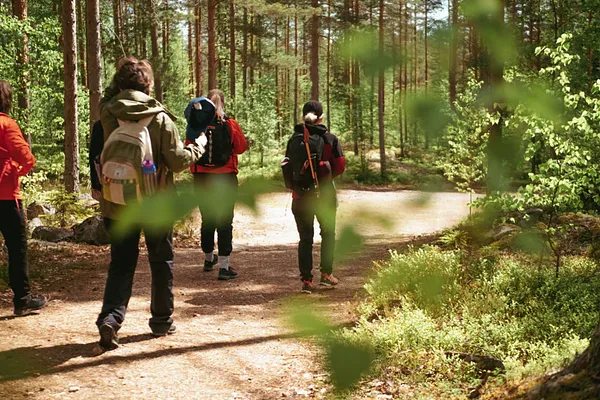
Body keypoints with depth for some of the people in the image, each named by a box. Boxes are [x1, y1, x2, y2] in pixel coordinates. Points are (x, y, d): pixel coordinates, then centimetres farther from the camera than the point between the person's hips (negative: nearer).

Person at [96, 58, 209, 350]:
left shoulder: (108, 114, -5)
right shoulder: (160, 118, -14)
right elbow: (177, 160, -11)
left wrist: (118, 86, 12)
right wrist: (196, 149, 5)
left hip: (118, 204, 2)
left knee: (121, 263, 10)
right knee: (161, 262, 14)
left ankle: (110, 317, -8)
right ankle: (162, 321, 22)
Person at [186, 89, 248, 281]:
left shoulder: (197, 126, -5)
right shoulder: (230, 125, -9)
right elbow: (241, 147, 2)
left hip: (202, 178, 3)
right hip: (226, 177, -2)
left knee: (207, 219, 17)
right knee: (225, 222, 0)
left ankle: (209, 258, 33)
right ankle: (224, 266, -4)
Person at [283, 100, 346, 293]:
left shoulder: (294, 140, 1)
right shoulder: (330, 139, -4)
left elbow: (287, 167, -1)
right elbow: (340, 166, -4)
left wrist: (294, 185, 12)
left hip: (300, 196, 1)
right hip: (324, 194, -1)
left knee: (305, 237, 7)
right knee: (328, 233, 19)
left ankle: (306, 280, 3)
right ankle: (326, 273, 17)